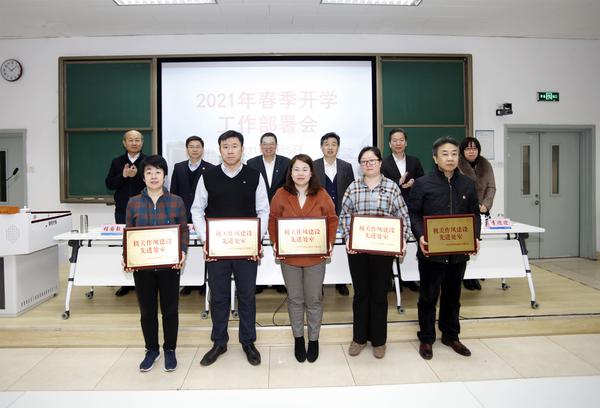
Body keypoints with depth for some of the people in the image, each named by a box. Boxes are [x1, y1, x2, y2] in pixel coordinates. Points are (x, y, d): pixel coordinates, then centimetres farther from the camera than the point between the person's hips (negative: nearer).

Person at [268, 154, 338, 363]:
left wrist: (330, 242, -9)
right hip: (289, 256, 0)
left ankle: (314, 339, 28)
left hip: (315, 256, 0)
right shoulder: (281, 194, -4)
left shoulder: (321, 194, -3)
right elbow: (273, 221, 2)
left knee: (314, 299, 10)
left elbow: (332, 219, 3)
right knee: (295, 299, 13)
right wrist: (275, 243, -9)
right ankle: (298, 338, 31)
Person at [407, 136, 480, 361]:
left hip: (459, 251, 4)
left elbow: (474, 214, 12)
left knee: (452, 296, 18)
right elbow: (413, 214, -5)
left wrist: (475, 236, -4)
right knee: (428, 296, 9)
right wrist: (420, 236, -20)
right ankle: (426, 339, 24)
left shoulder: (467, 184, 7)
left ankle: (451, 336, 36)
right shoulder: (422, 183, -6)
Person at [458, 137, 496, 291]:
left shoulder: (485, 165, 9)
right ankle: (466, 277, 6)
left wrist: (485, 205, -7)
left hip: (482, 211, 4)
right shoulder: (456, 165, -6)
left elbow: (491, 187, 7)